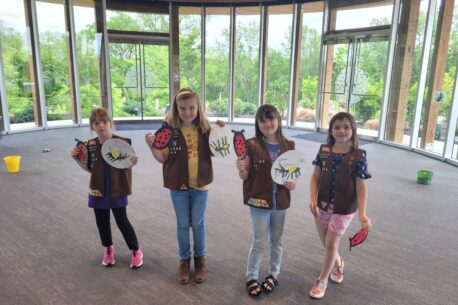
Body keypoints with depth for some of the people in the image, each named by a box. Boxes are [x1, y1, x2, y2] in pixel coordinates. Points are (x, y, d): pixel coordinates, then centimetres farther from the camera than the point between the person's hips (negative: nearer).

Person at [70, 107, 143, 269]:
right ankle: (108, 249, 38)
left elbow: (126, 166, -5)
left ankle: (135, 250, 23)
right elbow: (90, 169, 8)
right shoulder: (90, 145, -2)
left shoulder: (123, 142, -13)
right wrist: (77, 159, -5)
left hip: (117, 190, -3)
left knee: (122, 221, 4)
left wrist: (133, 162, -26)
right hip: (98, 191, 4)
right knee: (102, 222, 15)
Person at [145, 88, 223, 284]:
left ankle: (200, 259, 34)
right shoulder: (169, 129, -10)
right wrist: (152, 146, -24)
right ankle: (184, 260, 33)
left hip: (200, 184, 1)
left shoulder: (204, 127, -6)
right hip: (178, 185, -1)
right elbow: (162, 158, -7)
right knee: (182, 224, 13)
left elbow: (214, 152, 3)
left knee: (198, 223, 14)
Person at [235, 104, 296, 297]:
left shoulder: (288, 146, -1)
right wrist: (241, 169, -28)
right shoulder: (252, 146, -10)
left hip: (280, 202, 3)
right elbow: (245, 176, -6)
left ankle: (273, 274, 38)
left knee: (276, 241, 18)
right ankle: (251, 277, 26)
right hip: (259, 201, -3)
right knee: (259, 242, 6)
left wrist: (293, 183, -11)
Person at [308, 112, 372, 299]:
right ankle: (338, 263, 49)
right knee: (326, 243, 16)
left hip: (344, 208, -3)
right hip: (323, 204, 3)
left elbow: (361, 187, -11)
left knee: (331, 244, 3)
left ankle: (322, 280, 25)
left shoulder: (358, 156, -13)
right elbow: (315, 177, -1)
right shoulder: (324, 151, -4)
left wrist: (362, 213, -19)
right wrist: (313, 199, -13)